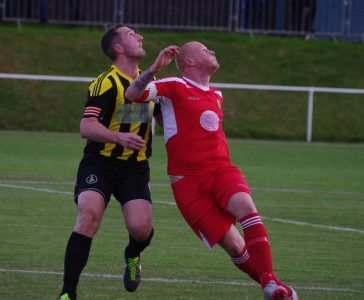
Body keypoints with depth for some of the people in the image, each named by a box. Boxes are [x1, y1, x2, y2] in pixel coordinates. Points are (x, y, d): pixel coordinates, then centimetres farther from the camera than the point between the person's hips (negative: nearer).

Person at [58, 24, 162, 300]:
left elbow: (164, 117, 28)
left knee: (140, 227, -17)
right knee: (89, 215, -27)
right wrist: (119, 137, -38)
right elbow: (86, 127, -22)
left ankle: (132, 257, 23)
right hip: (100, 163, -4)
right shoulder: (107, 83, -12)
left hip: (135, 167, 4)